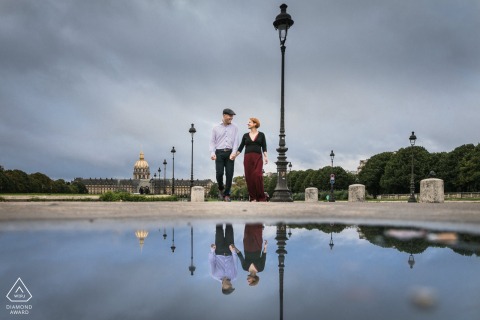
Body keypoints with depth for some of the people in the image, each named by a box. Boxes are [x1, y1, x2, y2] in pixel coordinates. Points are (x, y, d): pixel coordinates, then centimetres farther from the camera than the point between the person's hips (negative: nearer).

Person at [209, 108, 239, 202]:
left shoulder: (234, 128, 10)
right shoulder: (216, 128, 9)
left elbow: (236, 141, 2)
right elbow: (212, 141, 7)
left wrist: (233, 153, -11)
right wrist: (212, 153, -8)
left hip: (230, 153, 1)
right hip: (219, 153, -1)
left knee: (229, 174, -4)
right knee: (219, 173, -8)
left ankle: (227, 194, 6)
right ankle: (221, 189, 20)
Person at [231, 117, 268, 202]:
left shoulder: (261, 135, 8)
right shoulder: (245, 135, 14)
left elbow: (264, 147, 4)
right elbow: (241, 147, 11)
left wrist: (266, 157, -10)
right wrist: (235, 155, -1)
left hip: (258, 158, -2)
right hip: (247, 157, 2)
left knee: (257, 176, -17)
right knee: (249, 177, -3)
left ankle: (261, 197, -8)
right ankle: (253, 197, 5)